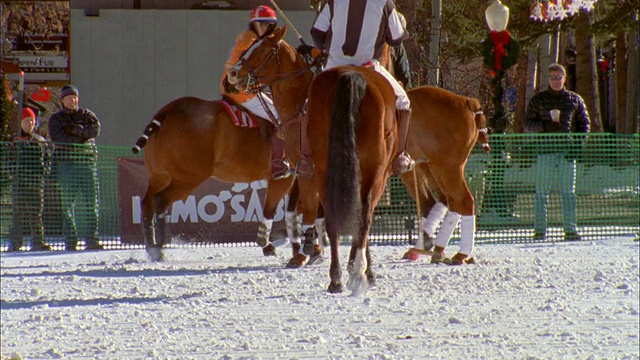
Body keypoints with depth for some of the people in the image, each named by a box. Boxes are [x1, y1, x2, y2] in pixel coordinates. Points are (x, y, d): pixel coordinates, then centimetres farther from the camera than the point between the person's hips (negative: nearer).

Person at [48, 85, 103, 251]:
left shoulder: (87, 115, 15)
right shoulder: (56, 119, 11)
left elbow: (95, 130, -4)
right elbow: (57, 137, -7)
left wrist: (75, 129, -11)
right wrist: (82, 135, -5)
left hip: (87, 161, 1)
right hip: (66, 162, -1)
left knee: (92, 202, -4)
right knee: (68, 202, -4)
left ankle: (92, 238, -3)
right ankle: (70, 239, -3)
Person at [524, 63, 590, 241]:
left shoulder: (575, 99, 11)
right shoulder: (538, 100, 8)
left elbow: (584, 123, 13)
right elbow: (527, 123, 5)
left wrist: (577, 145, 0)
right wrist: (545, 125, -13)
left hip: (567, 152, 1)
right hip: (545, 151, -1)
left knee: (568, 192, 2)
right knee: (541, 192, -1)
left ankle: (570, 230, 4)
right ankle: (539, 230, 2)